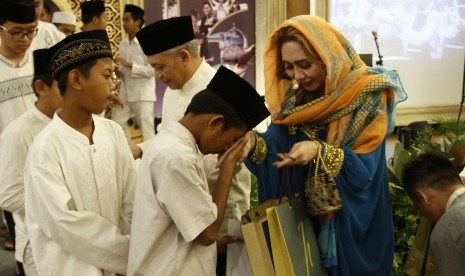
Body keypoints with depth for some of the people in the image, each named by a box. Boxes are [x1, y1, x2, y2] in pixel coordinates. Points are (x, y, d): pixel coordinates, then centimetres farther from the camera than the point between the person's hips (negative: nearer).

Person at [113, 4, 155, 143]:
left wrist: (129, 65, -18)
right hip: (125, 91, 7)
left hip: (142, 93, -7)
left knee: (146, 129, -1)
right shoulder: (123, 44, 10)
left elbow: (153, 69, -17)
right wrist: (119, 71, -4)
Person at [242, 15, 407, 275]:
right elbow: (276, 145, -6)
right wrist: (254, 143, -27)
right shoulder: (294, 96, 1)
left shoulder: (368, 95, -16)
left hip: (354, 222, -4)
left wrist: (321, 152, -35)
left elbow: (365, 170, -20)